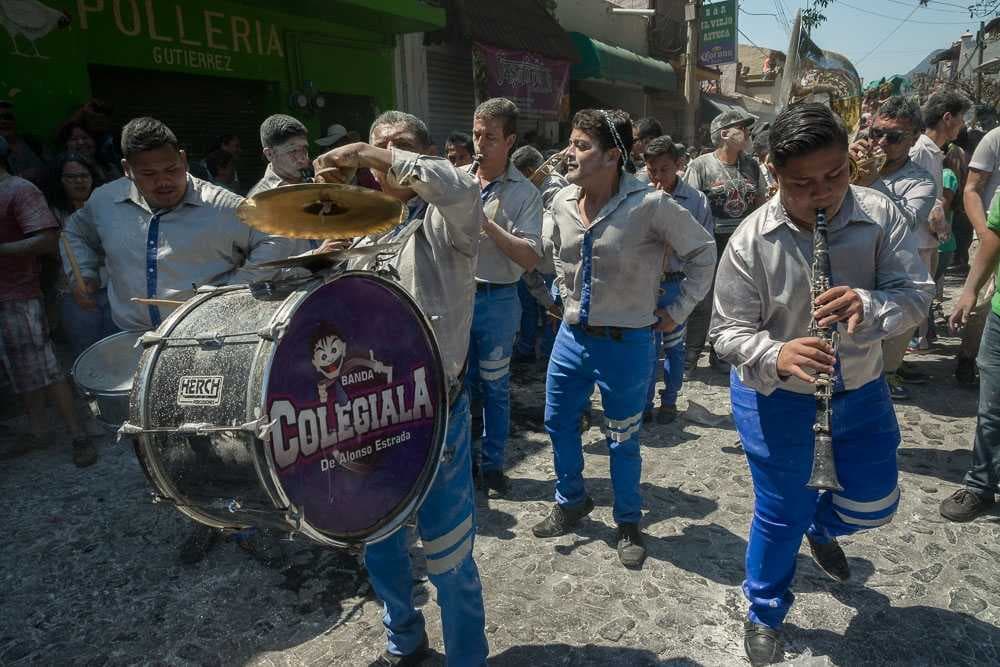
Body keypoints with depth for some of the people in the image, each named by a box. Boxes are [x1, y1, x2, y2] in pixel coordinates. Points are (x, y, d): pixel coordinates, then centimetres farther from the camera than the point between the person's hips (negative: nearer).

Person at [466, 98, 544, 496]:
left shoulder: (524, 193, -6)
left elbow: (531, 258, -16)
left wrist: (486, 222, -21)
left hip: (497, 300, -3)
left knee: (494, 387, 9)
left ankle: (492, 463, 26)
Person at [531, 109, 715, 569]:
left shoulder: (650, 204, -18)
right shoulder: (561, 204, -1)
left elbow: (703, 252, -6)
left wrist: (678, 311, -5)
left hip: (626, 342, -5)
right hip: (572, 335, 6)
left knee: (622, 441, 9)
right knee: (558, 423, 15)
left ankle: (628, 523, 33)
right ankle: (571, 501, 40)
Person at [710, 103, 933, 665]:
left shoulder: (880, 214, -12)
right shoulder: (751, 240, -20)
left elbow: (918, 293, -14)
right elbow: (728, 331, -17)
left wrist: (870, 306, -36)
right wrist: (776, 356, -37)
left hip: (861, 389, 4)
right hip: (776, 397, -3)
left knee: (876, 504, 19)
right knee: (781, 515, 10)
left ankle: (821, 524, 56)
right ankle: (765, 614, 37)